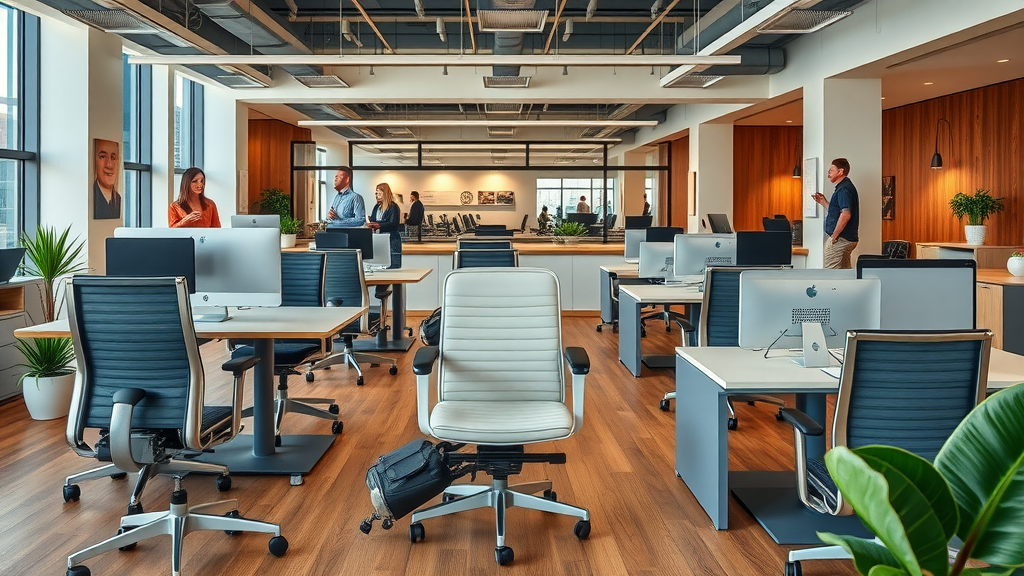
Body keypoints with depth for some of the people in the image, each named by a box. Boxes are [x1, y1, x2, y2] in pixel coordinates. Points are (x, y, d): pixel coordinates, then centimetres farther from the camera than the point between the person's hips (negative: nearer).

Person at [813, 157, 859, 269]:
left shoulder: (844, 189, -15)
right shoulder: (847, 187, 19)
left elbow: (845, 215, -26)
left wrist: (834, 236, -20)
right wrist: (823, 202, 16)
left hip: (841, 239, -11)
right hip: (849, 239, 11)